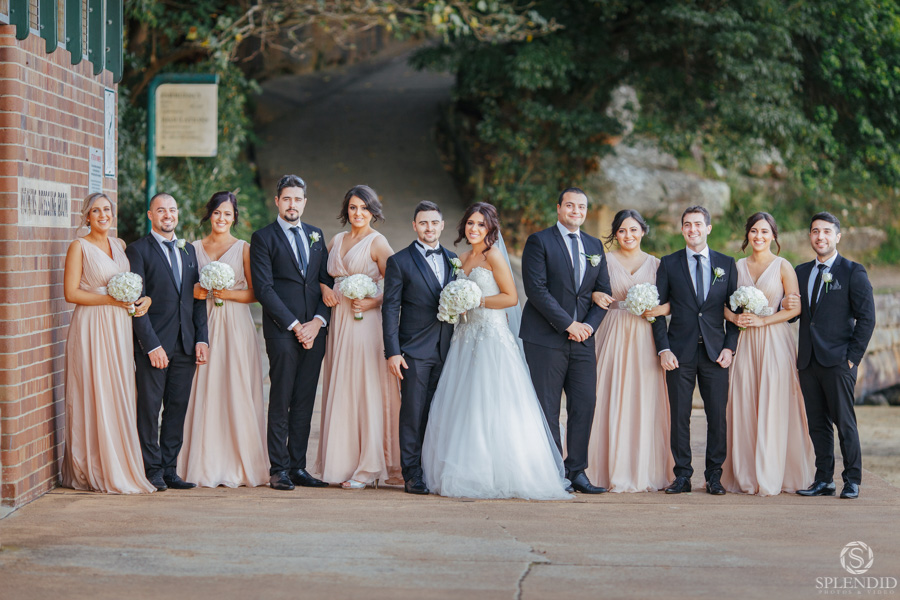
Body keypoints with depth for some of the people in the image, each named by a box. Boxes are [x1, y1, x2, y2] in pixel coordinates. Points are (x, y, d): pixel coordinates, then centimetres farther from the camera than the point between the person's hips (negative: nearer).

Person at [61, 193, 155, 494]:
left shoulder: (120, 244, 14)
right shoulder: (79, 246, -4)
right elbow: (71, 292, -10)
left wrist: (144, 299, -2)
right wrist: (111, 300, -15)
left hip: (119, 329, 6)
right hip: (91, 328, -6)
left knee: (120, 397, 5)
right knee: (94, 398, -5)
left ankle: (119, 467, 11)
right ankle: (94, 472, 0)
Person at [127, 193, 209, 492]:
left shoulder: (188, 250, 16)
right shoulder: (138, 250, -3)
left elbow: (198, 298, 16)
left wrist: (201, 339, 5)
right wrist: (152, 345, -14)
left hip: (185, 344, 5)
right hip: (153, 343, -5)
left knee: (177, 408, 7)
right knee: (149, 408, -1)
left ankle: (169, 470, 13)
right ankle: (153, 471, 7)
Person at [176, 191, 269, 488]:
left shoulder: (243, 249, 5)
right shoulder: (195, 248, 11)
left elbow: (255, 293, 2)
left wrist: (229, 293, -13)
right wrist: (195, 292, -7)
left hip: (236, 327, -2)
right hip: (204, 325, 2)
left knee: (237, 391, -5)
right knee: (205, 391, -3)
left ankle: (238, 465, 0)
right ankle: (206, 465, 2)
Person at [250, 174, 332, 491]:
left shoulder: (316, 236, 16)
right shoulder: (263, 238, 0)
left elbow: (328, 282, 13)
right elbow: (264, 288, -7)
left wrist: (317, 322, -2)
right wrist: (294, 325, -11)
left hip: (314, 330, 5)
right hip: (281, 331, -4)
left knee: (304, 402, 6)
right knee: (281, 401, -4)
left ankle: (298, 467, 11)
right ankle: (279, 469, 0)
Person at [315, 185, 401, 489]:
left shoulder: (377, 243, -4)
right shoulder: (337, 240, 15)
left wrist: (374, 303, -19)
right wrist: (324, 289, 4)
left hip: (366, 323, -7)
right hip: (339, 322, 7)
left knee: (367, 391, -6)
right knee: (341, 392, 6)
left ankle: (368, 467, -1)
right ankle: (345, 462, 12)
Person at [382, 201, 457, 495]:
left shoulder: (453, 260, 14)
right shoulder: (399, 261, 0)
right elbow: (390, 308, -3)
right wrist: (392, 352, -10)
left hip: (446, 350, 4)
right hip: (415, 350, -4)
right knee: (413, 413, -3)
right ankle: (412, 474, 2)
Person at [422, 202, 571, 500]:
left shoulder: (493, 256, -7)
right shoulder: (463, 259, 16)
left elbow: (511, 297, -11)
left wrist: (475, 300, -13)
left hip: (492, 336, -8)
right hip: (466, 336, 8)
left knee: (490, 406, -9)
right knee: (460, 407, 2)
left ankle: (500, 477, -5)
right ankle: (467, 474, 6)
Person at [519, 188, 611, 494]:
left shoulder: (595, 246, 16)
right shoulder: (539, 241, -2)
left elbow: (604, 291, 14)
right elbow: (536, 289, -11)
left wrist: (589, 324, -4)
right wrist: (568, 323, -14)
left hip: (583, 337, 5)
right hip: (546, 338, -5)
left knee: (585, 405, 2)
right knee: (547, 408, -3)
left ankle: (577, 471, 10)